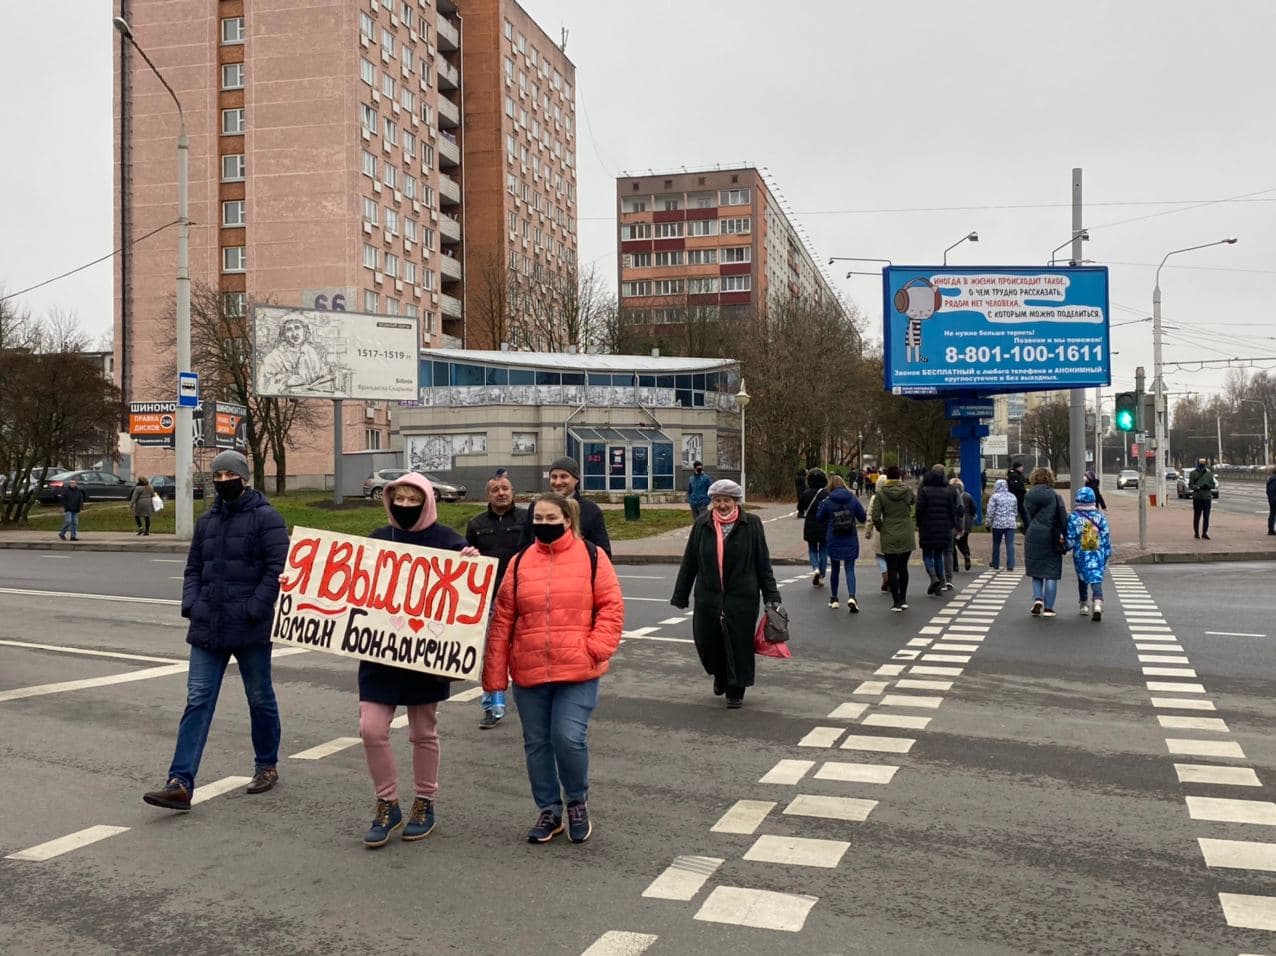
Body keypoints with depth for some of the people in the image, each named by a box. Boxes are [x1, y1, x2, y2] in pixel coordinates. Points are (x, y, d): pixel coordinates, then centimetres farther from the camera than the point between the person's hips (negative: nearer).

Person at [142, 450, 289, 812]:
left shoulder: (265, 518, -6)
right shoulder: (207, 520, 13)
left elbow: (277, 569, -13)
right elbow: (194, 569, 18)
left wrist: (253, 610, -18)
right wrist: (191, 605, 2)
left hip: (251, 630, -5)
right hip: (208, 628, 5)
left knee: (260, 699, 10)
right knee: (197, 701, -1)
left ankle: (267, 766, 28)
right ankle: (180, 783, -3)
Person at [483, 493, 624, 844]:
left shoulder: (591, 555, -1)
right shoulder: (520, 562, 6)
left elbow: (612, 606, -1)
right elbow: (502, 620, 5)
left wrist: (597, 648, -14)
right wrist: (495, 674, 1)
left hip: (577, 671, -3)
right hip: (529, 673, 3)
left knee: (569, 738, -10)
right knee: (536, 744, 10)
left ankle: (577, 802, 17)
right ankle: (548, 810, 29)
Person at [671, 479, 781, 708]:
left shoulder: (751, 525, -2)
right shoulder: (702, 525, 3)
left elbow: (763, 563, 2)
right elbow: (689, 563, 8)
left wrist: (771, 596, 0)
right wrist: (680, 595, 8)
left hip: (741, 597, -2)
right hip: (708, 597, 2)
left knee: (739, 643, 2)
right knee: (707, 641, 7)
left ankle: (736, 691, 21)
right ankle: (720, 676, 38)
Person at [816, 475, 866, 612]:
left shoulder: (827, 502, -9)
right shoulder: (853, 499, -5)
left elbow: (820, 518, 4)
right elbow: (863, 518, 2)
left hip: (834, 541, 0)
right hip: (850, 541, 0)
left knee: (835, 569, 15)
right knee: (850, 569, 2)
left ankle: (833, 599, 23)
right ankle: (851, 597, -18)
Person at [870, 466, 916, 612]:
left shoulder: (880, 494, -9)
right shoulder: (907, 490, -4)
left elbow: (875, 516, -11)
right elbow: (915, 500, 18)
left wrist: (880, 528, 6)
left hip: (889, 536, -2)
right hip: (906, 536, 2)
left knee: (892, 569, 4)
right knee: (903, 567, 15)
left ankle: (896, 601, 3)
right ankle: (903, 599, 20)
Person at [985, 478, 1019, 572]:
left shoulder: (994, 497, -6)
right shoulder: (1012, 497, 10)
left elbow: (990, 512, -8)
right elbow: (1016, 512, 18)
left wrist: (988, 522, 1)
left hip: (998, 524, -3)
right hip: (1011, 524, 3)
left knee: (996, 544, 9)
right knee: (1010, 545, 0)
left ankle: (996, 565, 17)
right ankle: (1010, 566, -6)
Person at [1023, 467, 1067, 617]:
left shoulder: (1028, 496, 2)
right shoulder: (1055, 497, -4)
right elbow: (1063, 520, -6)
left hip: (1032, 538, 2)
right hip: (1051, 539, -2)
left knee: (1036, 571, 16)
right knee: (1051, 573, 4)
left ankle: (1038, 598, -5)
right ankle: (1048, 608, 4)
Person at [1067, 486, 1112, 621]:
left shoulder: (1073, 517, -7)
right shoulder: (1100, 516, -1)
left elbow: (1070, 540, -7)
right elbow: (1106, 537, 2)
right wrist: (1107, 555, 11)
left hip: (1081, 555, 0)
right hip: (1098, 555, 0)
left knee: (1082, 579, 19)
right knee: (1096, 579, -4)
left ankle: (1084, 605, 30)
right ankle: (1097, 605, -26)